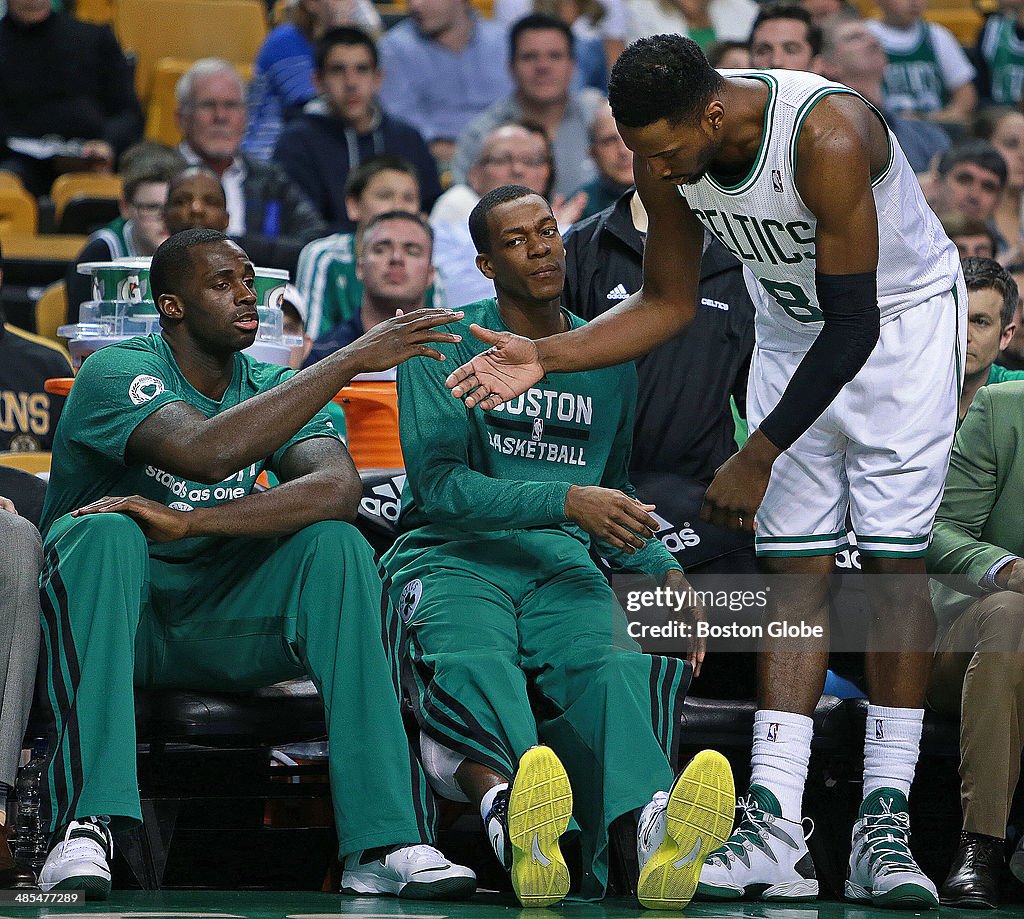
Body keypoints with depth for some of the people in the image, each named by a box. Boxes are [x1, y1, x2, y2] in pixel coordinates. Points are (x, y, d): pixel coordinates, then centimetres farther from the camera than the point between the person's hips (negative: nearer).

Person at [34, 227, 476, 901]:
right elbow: (209, 452, -31)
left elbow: (339, 487, -16)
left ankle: (385, 842, -30)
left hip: (219, 630, 4)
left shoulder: (277, 389, 6)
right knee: (105, 532, -35)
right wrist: (351, 360, -30)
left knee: (336, 544, -20)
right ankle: (84, 828, -44)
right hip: (112, 620, -4)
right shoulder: (116, 372, -10)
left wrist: (191, 522, -29)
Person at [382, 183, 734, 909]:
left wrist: (663, 571, 18)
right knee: (473, 665, -40)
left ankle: (650, 831, -67)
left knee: (611, 666, -35)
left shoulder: (609, 360, 23)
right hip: (453, 556, -3)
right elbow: (439, 486, -5)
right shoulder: (446, 348, 7)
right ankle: (509, 806, -74)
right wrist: (567, 502, -16)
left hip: (560, 565, 3)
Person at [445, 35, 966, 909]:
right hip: (794, 332, 5)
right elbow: (667, 305, 2)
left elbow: (853, 326, -31)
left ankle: (885, 825, -9)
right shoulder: (667, 158, -15)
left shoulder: (829, 137, -35)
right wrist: (547, 357, -10)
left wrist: (757, 458, -26)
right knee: (795, 567, -4)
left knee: (893, 559, -11)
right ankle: (774, 830, -10)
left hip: (900, 320, -5)